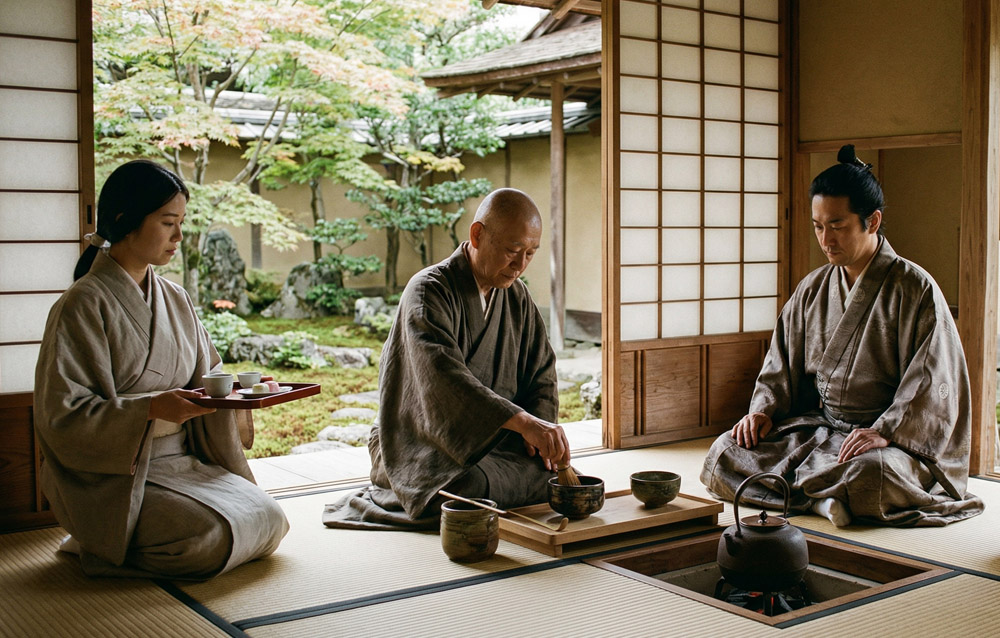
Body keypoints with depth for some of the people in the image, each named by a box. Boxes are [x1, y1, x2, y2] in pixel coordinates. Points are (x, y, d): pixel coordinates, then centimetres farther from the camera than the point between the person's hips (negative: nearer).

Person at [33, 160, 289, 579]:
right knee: (212, 538, -27)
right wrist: (150, 408, -28)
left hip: (184, 462, 7)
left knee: (268, 522, -10)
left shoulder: (175, 300, 10)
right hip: (114, 477, -7)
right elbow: (62, 413, -16)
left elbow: (206, 380, 14)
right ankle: (98, 543, 1)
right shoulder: (83, 305, -12)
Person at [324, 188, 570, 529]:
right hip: (422, 448, -6)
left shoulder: (518, 297, 7)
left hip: (492, 446, 6)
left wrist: (541, 431, -11)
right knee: (470, 491, -35)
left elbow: (541, 377, 10)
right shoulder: (429, 291, -16)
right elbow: (445, 377, -33)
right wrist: (524, 422, -44)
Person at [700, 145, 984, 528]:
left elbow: (933, 381, -12)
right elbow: (782, 360, 16)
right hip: (815, 428, 6)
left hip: (897, 439, -5)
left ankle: (795, 484, -14)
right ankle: (824, 498, -19)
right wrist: (764, 409, -3)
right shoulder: (812, 290, 11)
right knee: (725, 453, -15)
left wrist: (885, 432, -26)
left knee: (871, 472, -42)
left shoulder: (915, 289, -7)